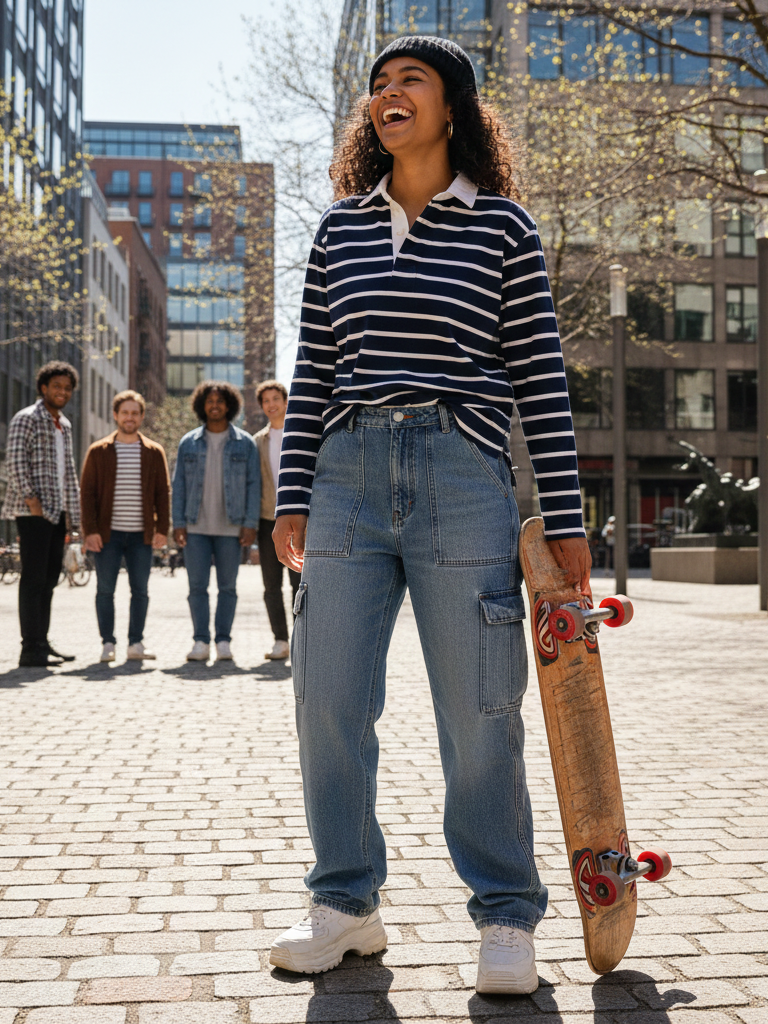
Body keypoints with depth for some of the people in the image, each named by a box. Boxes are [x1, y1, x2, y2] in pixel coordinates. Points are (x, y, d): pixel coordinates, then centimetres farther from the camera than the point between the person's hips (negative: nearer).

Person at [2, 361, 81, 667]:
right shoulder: (26, 419, -5)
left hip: (57, 512, 8)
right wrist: (30, 498, -20)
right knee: (34, 579, -8)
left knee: (49, 579, 10)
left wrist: (72, 515, 18)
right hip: (34, 513, -8)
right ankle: (31, 648, -6)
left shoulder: (64, 425, 19)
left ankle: (41, 644, 17)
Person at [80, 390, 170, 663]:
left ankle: (136, 643, 12)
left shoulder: (154, 452, 9)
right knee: (105, 590, 1)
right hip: (108, 533, -1)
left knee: (140, 590, 3)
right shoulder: (98, 451, 6)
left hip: (141, 535, 1)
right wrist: (90, 530, -6)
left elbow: (163, 492, 8)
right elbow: (87, 492, 3)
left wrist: (162, 528, -1)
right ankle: (108, 643, 10)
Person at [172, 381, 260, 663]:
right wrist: (178, 523, 0)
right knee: (197, 586, 0)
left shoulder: (244, 443, 5)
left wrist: (250, 523, -6)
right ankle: (200, 641, 7)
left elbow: (253, 484, 3)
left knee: (228, 587, 4)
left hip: (230, 528, -1)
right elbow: (179, 484, 9)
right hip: (196, 527, 1)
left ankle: (223, 641, 11)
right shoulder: (188, 443, 9)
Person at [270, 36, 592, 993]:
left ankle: (506, 915, 19)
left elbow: (539, 378, 2)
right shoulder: (339, 227, 14)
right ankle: (346, 904, 22)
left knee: (479, 712, 1)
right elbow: (312, 372, 13)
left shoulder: (503, 227, 5)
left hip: (463, 477, -3)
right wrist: (292, 499, 7)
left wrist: (564, 520, -1)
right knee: (327, 701, 4)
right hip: (347, 475, 4)